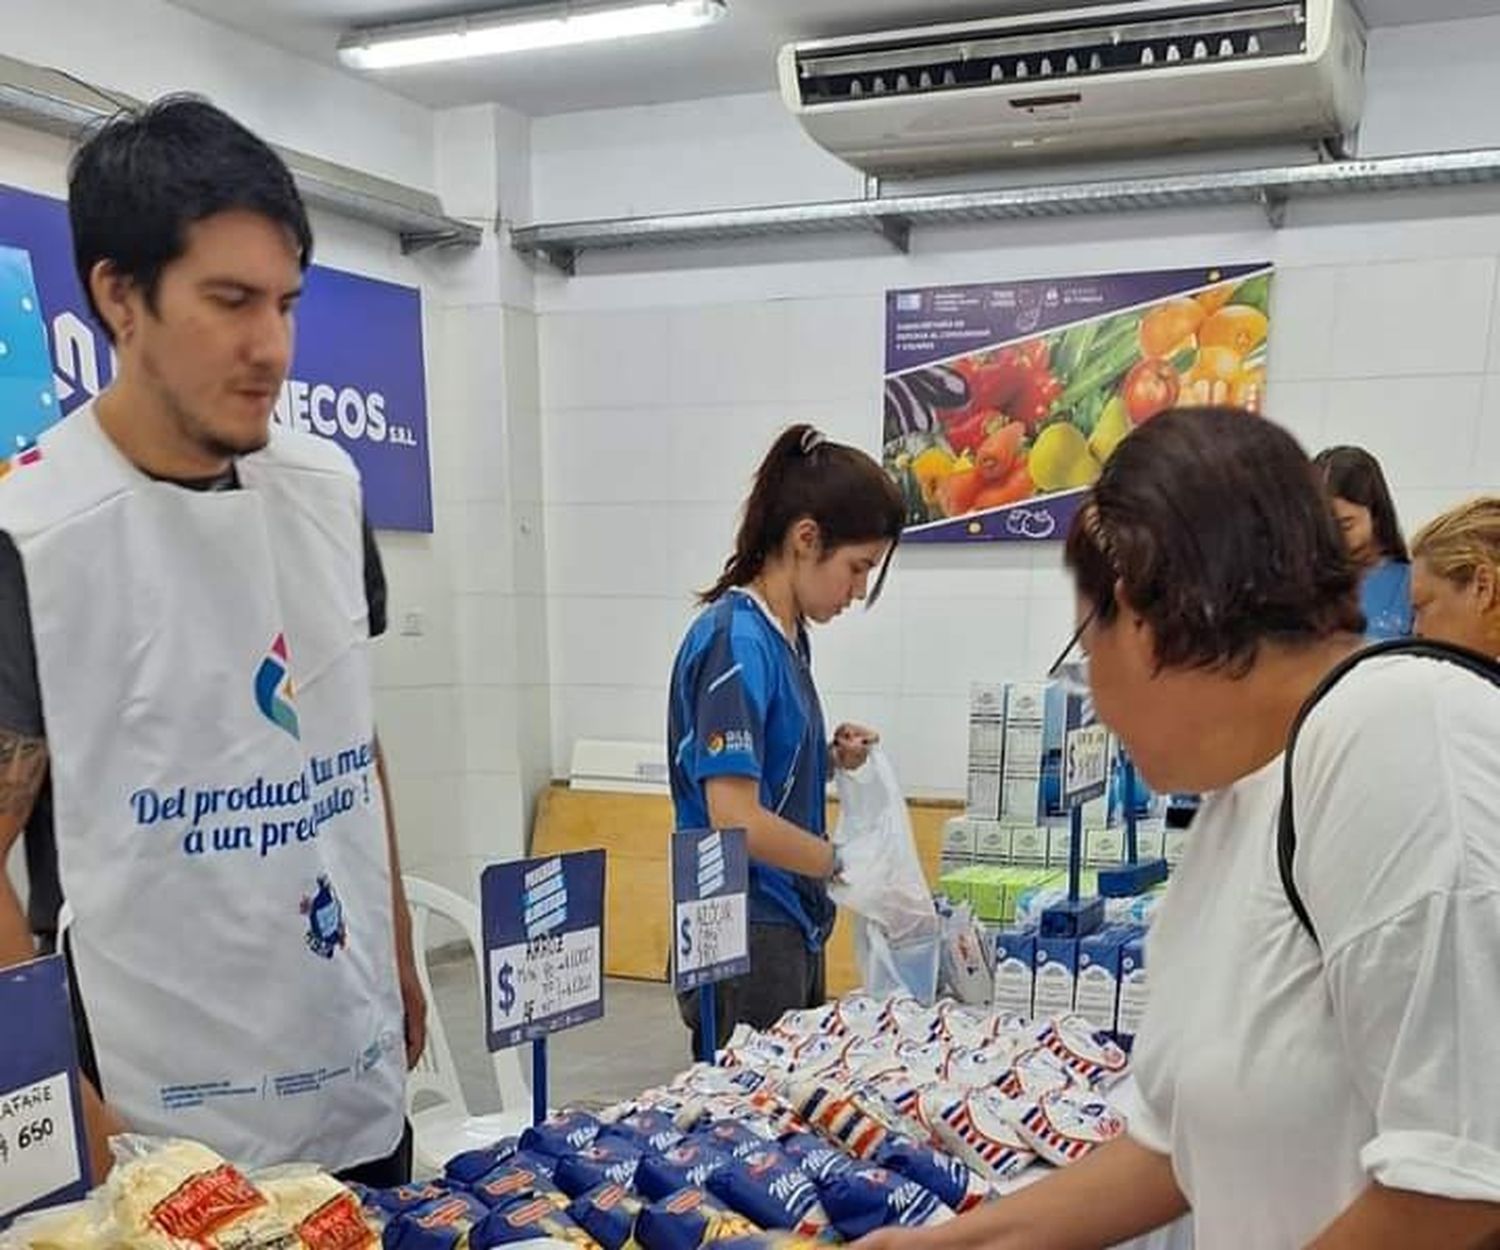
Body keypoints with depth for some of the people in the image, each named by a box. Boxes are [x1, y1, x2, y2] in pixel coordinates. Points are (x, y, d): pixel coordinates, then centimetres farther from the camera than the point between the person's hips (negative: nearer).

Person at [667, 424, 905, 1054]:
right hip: (746, 937, -9)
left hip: (791, 928, 9)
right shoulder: (736, 643, -20)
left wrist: (830, 757, 2)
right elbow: (737, 822, -24)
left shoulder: (788, 636, 8)